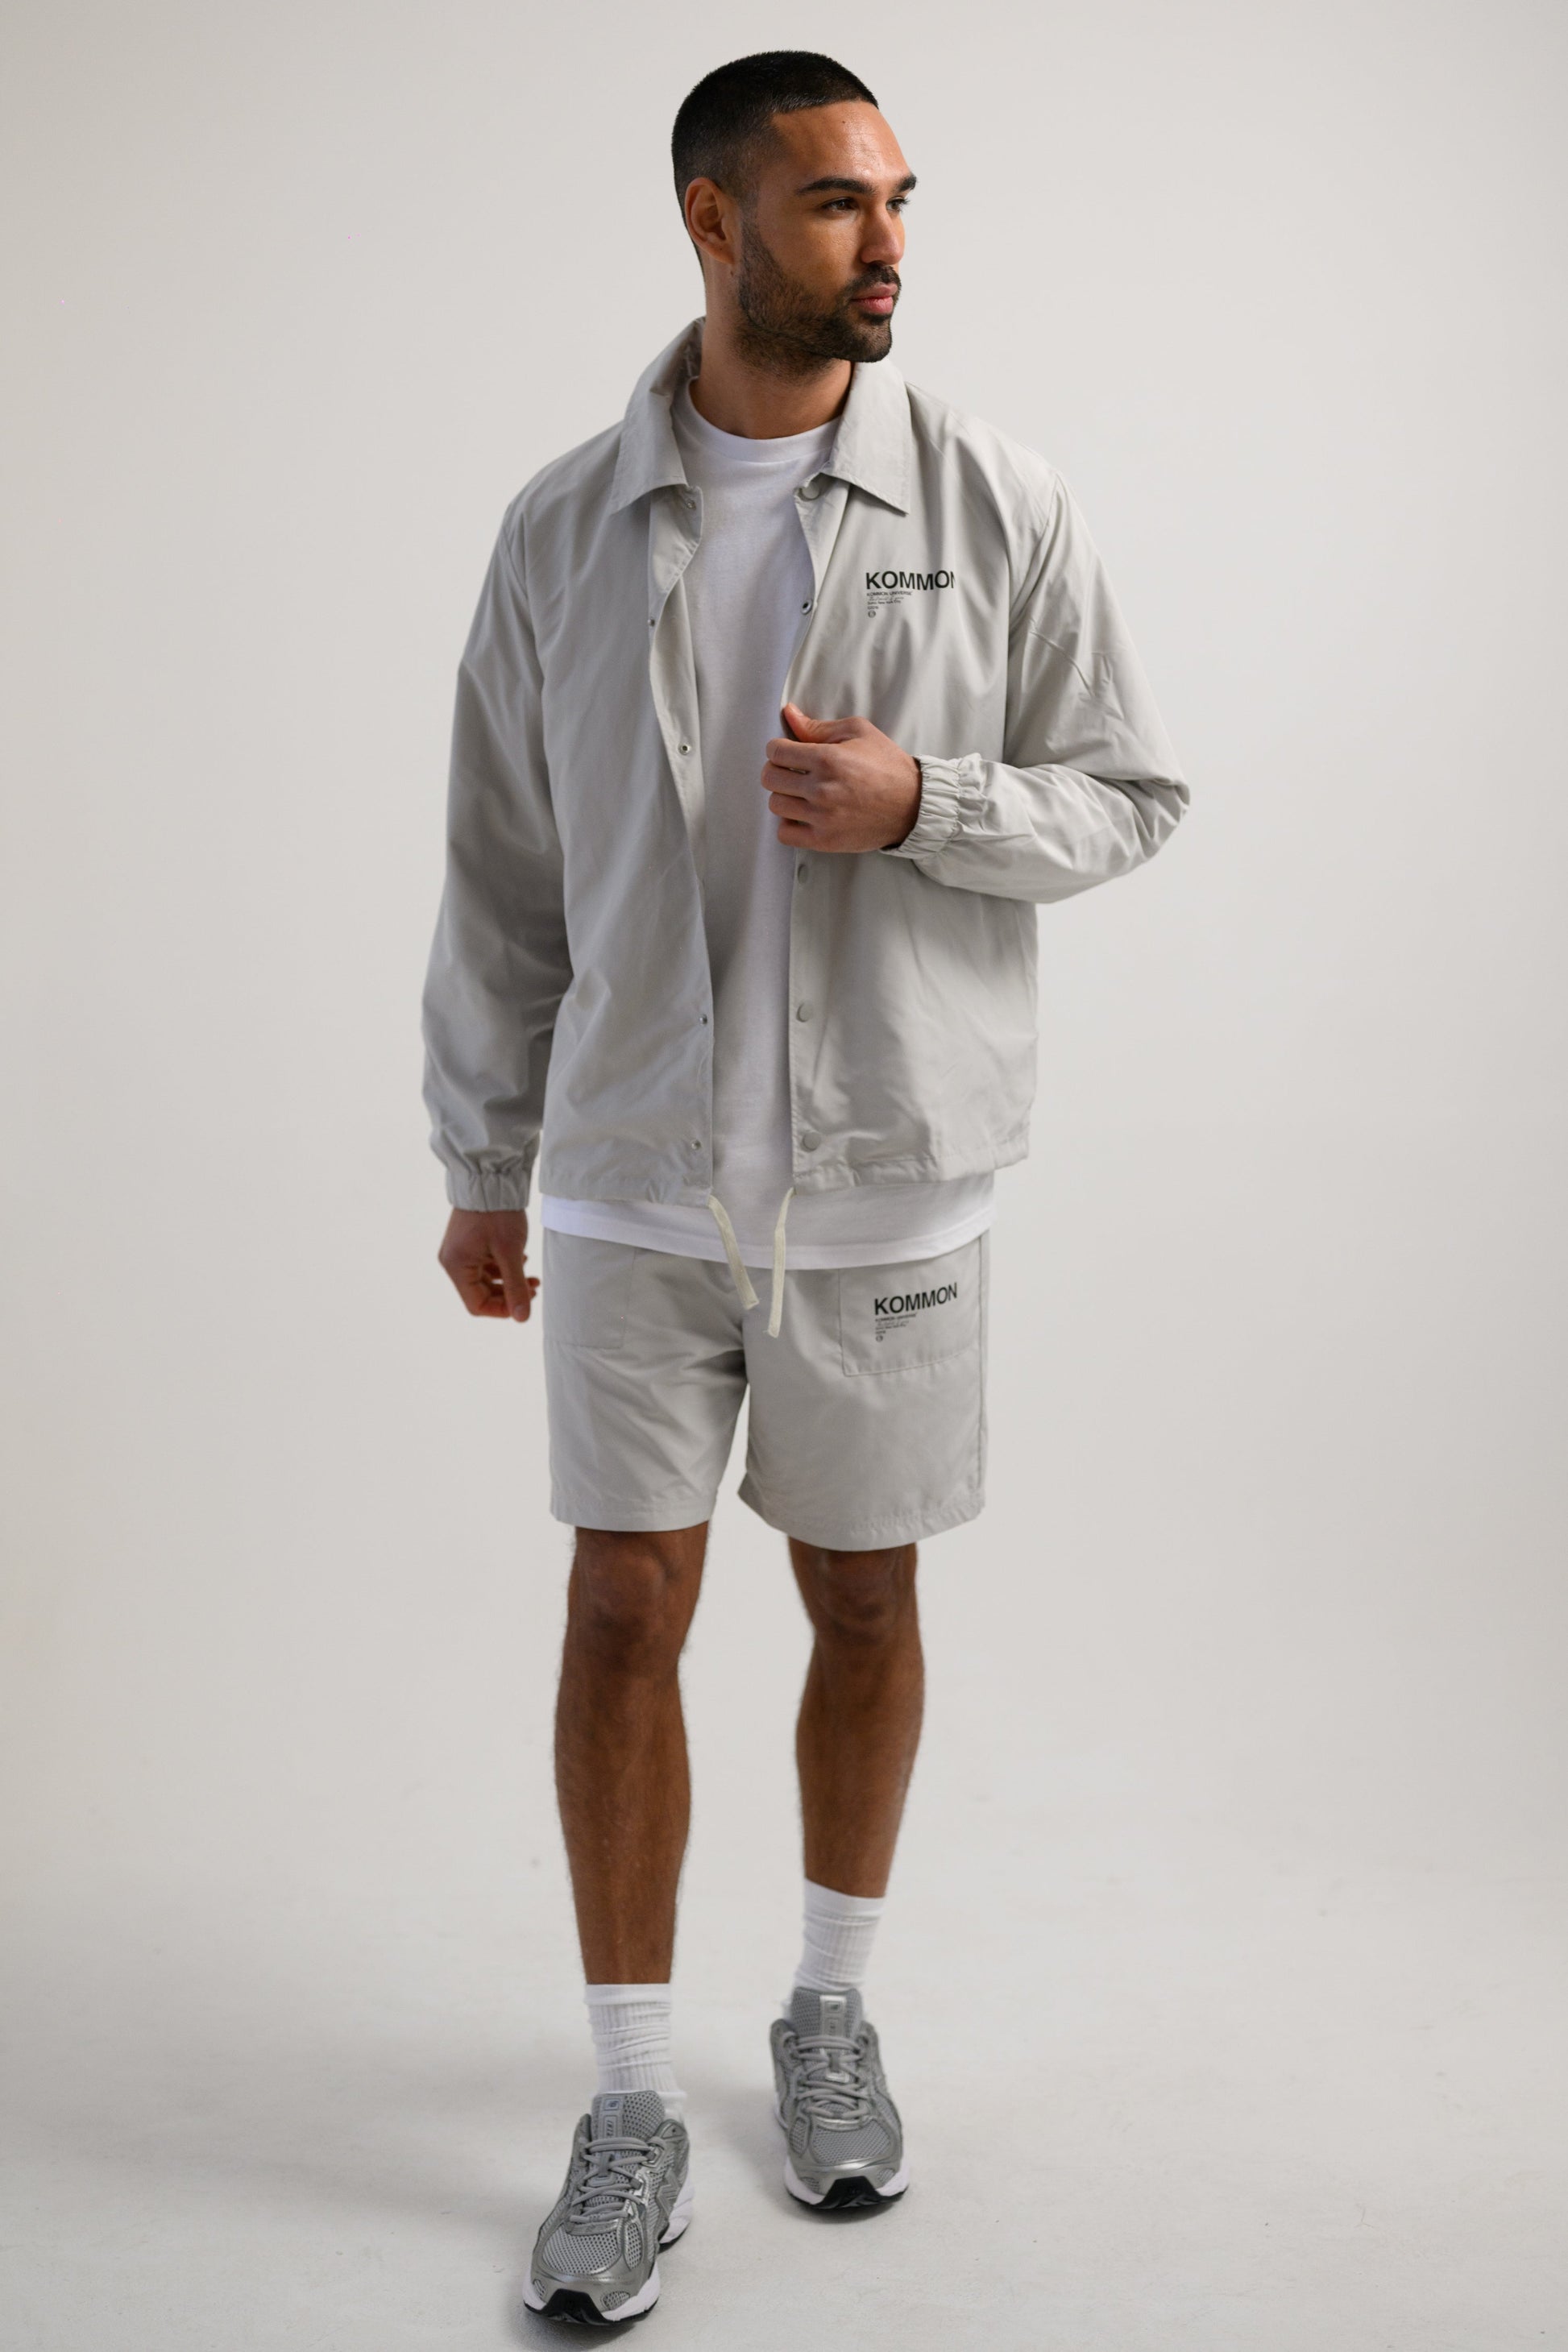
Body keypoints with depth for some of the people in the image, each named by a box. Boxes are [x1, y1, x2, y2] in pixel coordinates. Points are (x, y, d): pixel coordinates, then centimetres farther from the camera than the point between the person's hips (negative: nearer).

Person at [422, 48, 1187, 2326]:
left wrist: (920, 802, -18)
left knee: (865, 1599, 12)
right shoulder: (564, 528, 0)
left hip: (891, 1178, 0)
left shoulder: (1003, 510, -4)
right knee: (625, 1612, 3)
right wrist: (482, 1167, 9)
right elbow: (506, 871, 6)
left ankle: (834, 2010, 35)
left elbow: (1130, 798, 1)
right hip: (633, 1180, 1)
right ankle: (632, 2107, 18)